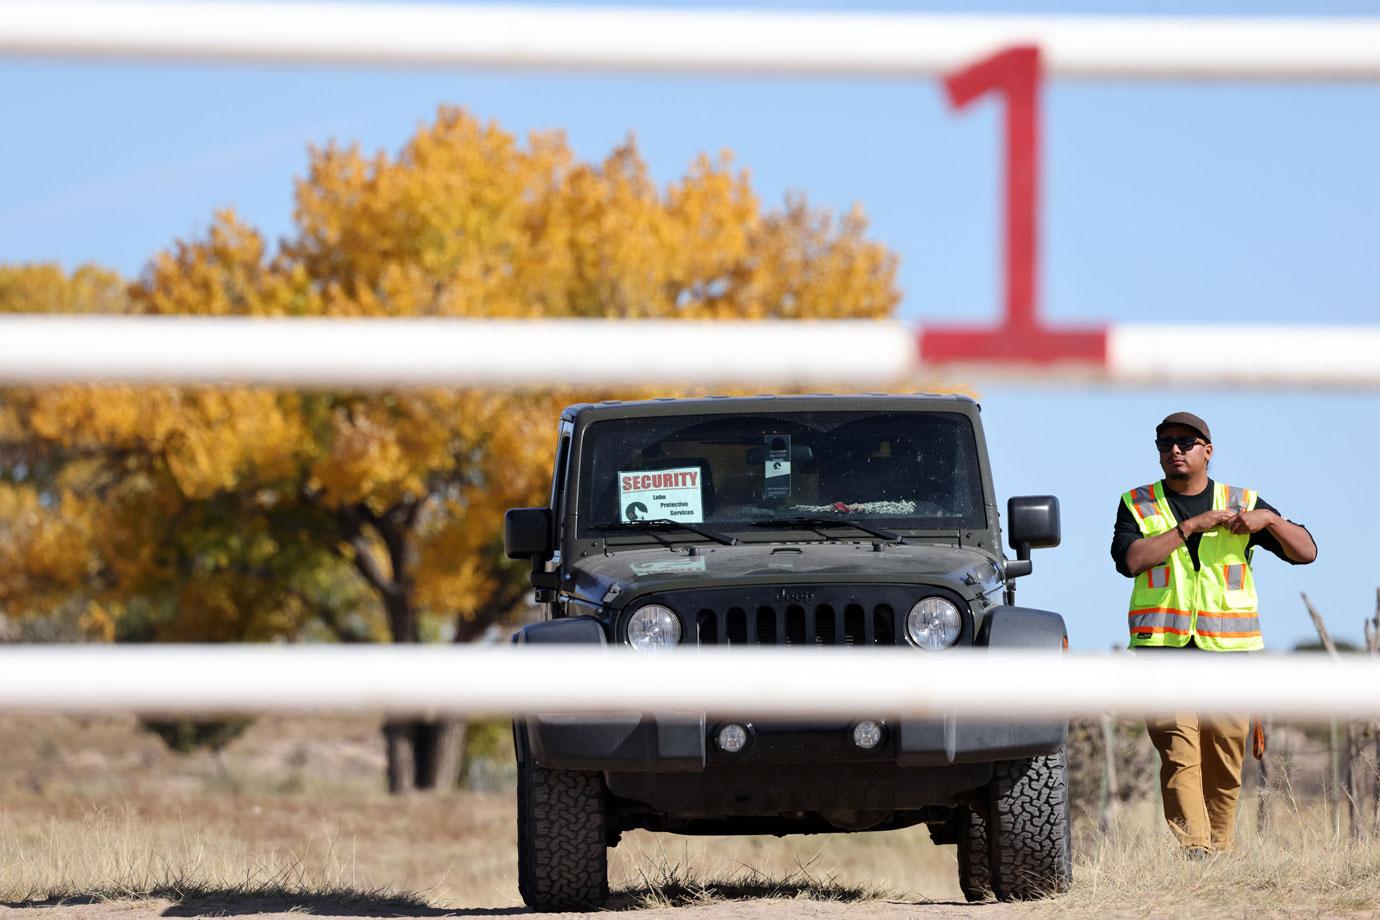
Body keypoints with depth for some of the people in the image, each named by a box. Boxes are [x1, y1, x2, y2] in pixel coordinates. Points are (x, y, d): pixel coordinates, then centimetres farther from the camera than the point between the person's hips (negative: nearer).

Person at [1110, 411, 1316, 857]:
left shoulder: (1242, 503, 14)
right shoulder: (1137, 505, 11)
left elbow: (1306, 552, 9)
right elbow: (1129, 558, -8)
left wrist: (1269, 520, -10)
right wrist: (1191, 526, -13)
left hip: (1227, 649, 2)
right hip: (1163, 646, -1)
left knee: (1225, 757, 0)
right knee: (1178, 751, -14)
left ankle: (1219, 850, 10)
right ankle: (1192, 850, -20)